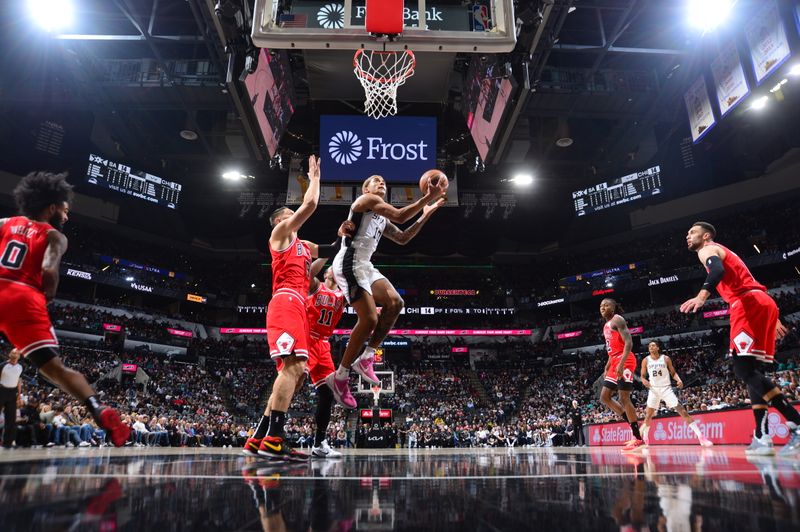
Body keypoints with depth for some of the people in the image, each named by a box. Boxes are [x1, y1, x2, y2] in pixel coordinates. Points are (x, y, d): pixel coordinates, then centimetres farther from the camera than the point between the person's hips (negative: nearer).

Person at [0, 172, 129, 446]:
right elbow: (49, 270, -9)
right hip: (25, 300, -2)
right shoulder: (55, 236, 10)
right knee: (54, 368, 0)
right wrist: (48, 297, 8)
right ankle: (99, 410, -15)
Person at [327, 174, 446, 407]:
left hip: (365, 265, 9)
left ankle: (366, 358, -1)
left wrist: (425, 215, 26)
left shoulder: (382, 218, 28)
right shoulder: (366, 199, -1)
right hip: (350, 263, -9)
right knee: (369, 319, -16)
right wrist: (427, 197, -10)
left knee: (395, 303, -8)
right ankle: (340, 376, -4)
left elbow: (402, 238, 28)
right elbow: (399, 216, -13)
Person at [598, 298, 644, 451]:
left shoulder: (617, 320, -7)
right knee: (604, 396, 8)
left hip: (624, 362, -10)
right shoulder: (606, 326, 21)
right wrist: (607, 368, 23)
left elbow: (628, 342, -18)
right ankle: (633, 425, 13)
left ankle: (638, 438, -1)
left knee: (624, 398, -9)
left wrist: (621, 364, -27)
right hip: (615, 362, 10)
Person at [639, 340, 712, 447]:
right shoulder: (646, 360, 0)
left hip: (666, 388, -1)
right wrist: (644, 381, -16)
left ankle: (701, 437, -10)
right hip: (653, 390, 1)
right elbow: (643, 376, 7)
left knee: (683, 411, -10)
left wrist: (679, 380, -15)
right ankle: (644, 439, 22)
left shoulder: (665, 358, -2)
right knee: (648, 416, 4)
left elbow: (673, 372, 5)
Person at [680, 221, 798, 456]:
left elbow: (718, 270, -20)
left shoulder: (707, 250, 4)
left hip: (748, 304, -10)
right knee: (751, 371, 8)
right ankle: (762, 437, 3)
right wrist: (772, 320, 36)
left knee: (744, 369, -15)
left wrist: (702, 295, -38)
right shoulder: (723, 252, 32)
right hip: (763, 303, 10)